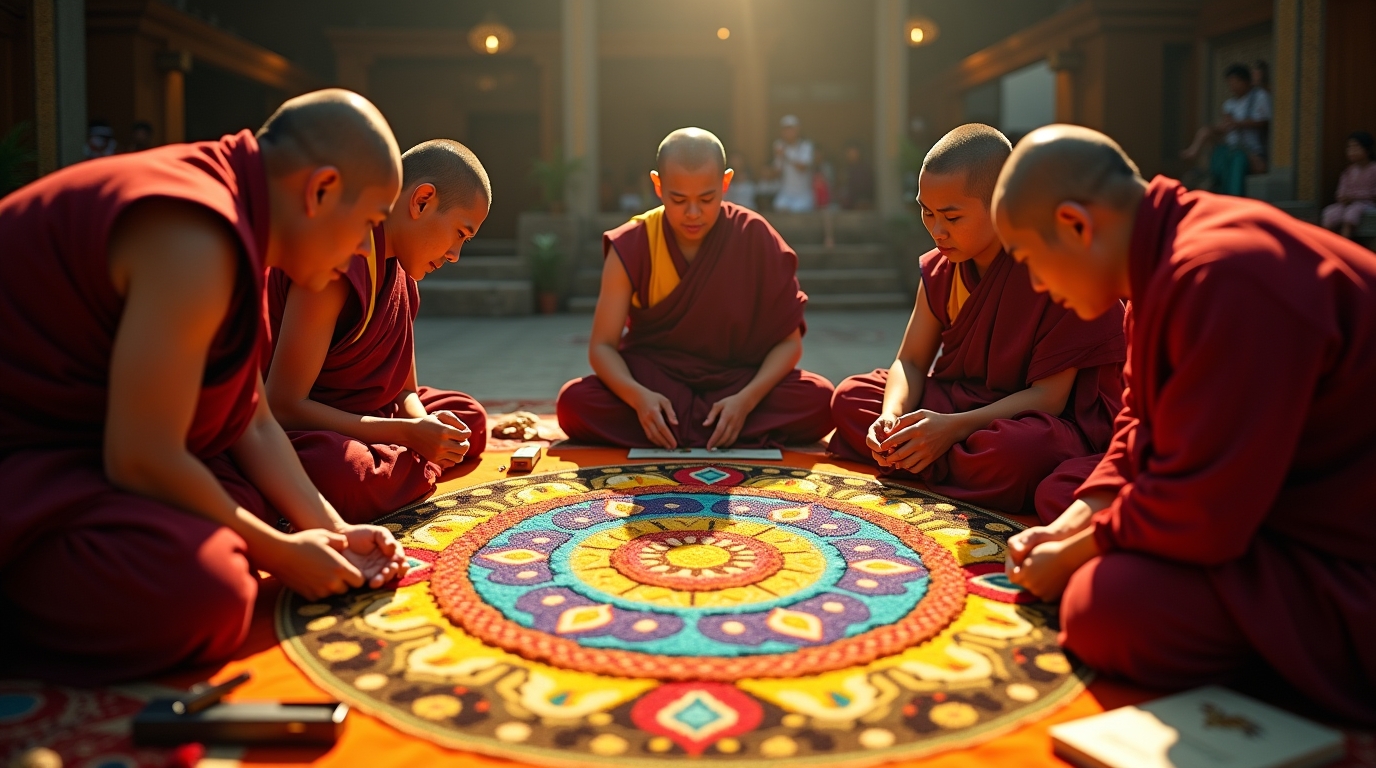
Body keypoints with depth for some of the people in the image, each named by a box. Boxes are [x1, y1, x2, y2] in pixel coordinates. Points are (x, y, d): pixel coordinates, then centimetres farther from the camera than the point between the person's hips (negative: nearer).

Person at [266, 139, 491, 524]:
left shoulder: (396, 266, 6)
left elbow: (405, 389, 10)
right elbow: (282, 405, -27)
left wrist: (424, 428, -14)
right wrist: (408, 433, -23)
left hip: (353, 420, 10)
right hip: (289, 432, -9)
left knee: (468, 417, 14)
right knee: (341, 475, -40)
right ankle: (418, 466, -9)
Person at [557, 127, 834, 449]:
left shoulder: (755, 238, -10)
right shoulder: (631, 247, -9)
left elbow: (788, 341, -8)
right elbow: (603, 345, -9)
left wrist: (746, 399, -26)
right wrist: (638, 396, -31)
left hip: (735, 384, 0)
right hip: (654, 385, 1)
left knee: (818, 400, -27)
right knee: (575, 403, -29)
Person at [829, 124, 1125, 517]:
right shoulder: (939, 270, 1)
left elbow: (1049, 396, -21)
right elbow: (910, 362, 2)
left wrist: (954, 426, -29)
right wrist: (892, 417, -20)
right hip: (960, 398, 7)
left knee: (1011, 451, -41)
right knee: (849, 397, -4)